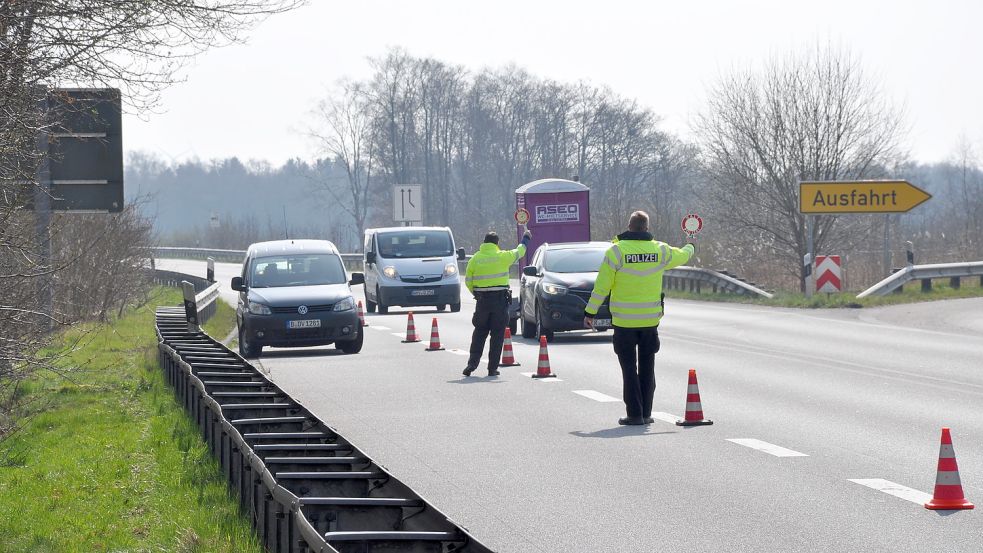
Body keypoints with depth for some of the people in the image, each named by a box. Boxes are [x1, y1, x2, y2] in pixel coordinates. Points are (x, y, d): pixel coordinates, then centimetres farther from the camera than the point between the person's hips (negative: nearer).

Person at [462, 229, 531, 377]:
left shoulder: (475, 259, 1)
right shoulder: (502, 256, -6)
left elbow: (468, 281, 4)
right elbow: (519, 252, 12)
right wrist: (526, 239, 31)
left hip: (482, 301, 2)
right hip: (500, 300, -2)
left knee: (479, 333, 12)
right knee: (497, 334, 4)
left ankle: (472, 363, 1)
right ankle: (492, 368, 3)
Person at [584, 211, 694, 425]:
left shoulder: (616, 251, -10)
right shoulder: (659, 250, 0)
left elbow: (601, 286, -9)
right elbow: (681, 256, 23)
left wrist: (590, 312, 0)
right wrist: (689, 248, 47)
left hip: (624, 321, -3)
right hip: (650, 319, 3)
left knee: (629, 368, 2)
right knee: (647, 368, 11)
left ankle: (635, 413, 0)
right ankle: (646, 414, 12)